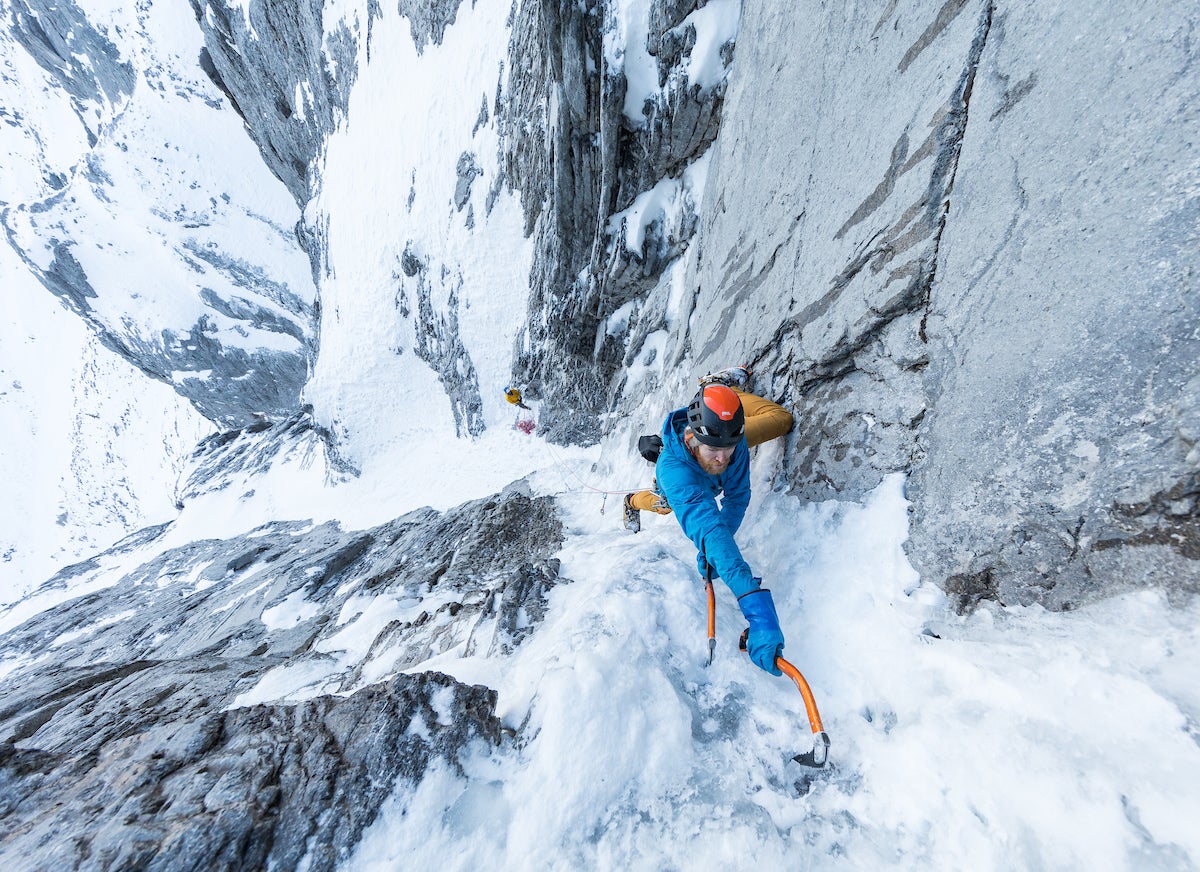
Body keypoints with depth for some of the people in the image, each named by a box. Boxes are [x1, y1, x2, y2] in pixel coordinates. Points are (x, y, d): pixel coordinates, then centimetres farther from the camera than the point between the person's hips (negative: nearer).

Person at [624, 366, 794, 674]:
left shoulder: (734, 443, -43)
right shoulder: (672, 469, -56)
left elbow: (737, 496, -33)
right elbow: (706, 526, -66)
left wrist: (712, 548, -49)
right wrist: (759, 611, -73)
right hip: (681, 484, -2)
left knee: (781, 418, 6)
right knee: (665, 506, 34)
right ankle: (635, 502, 68)